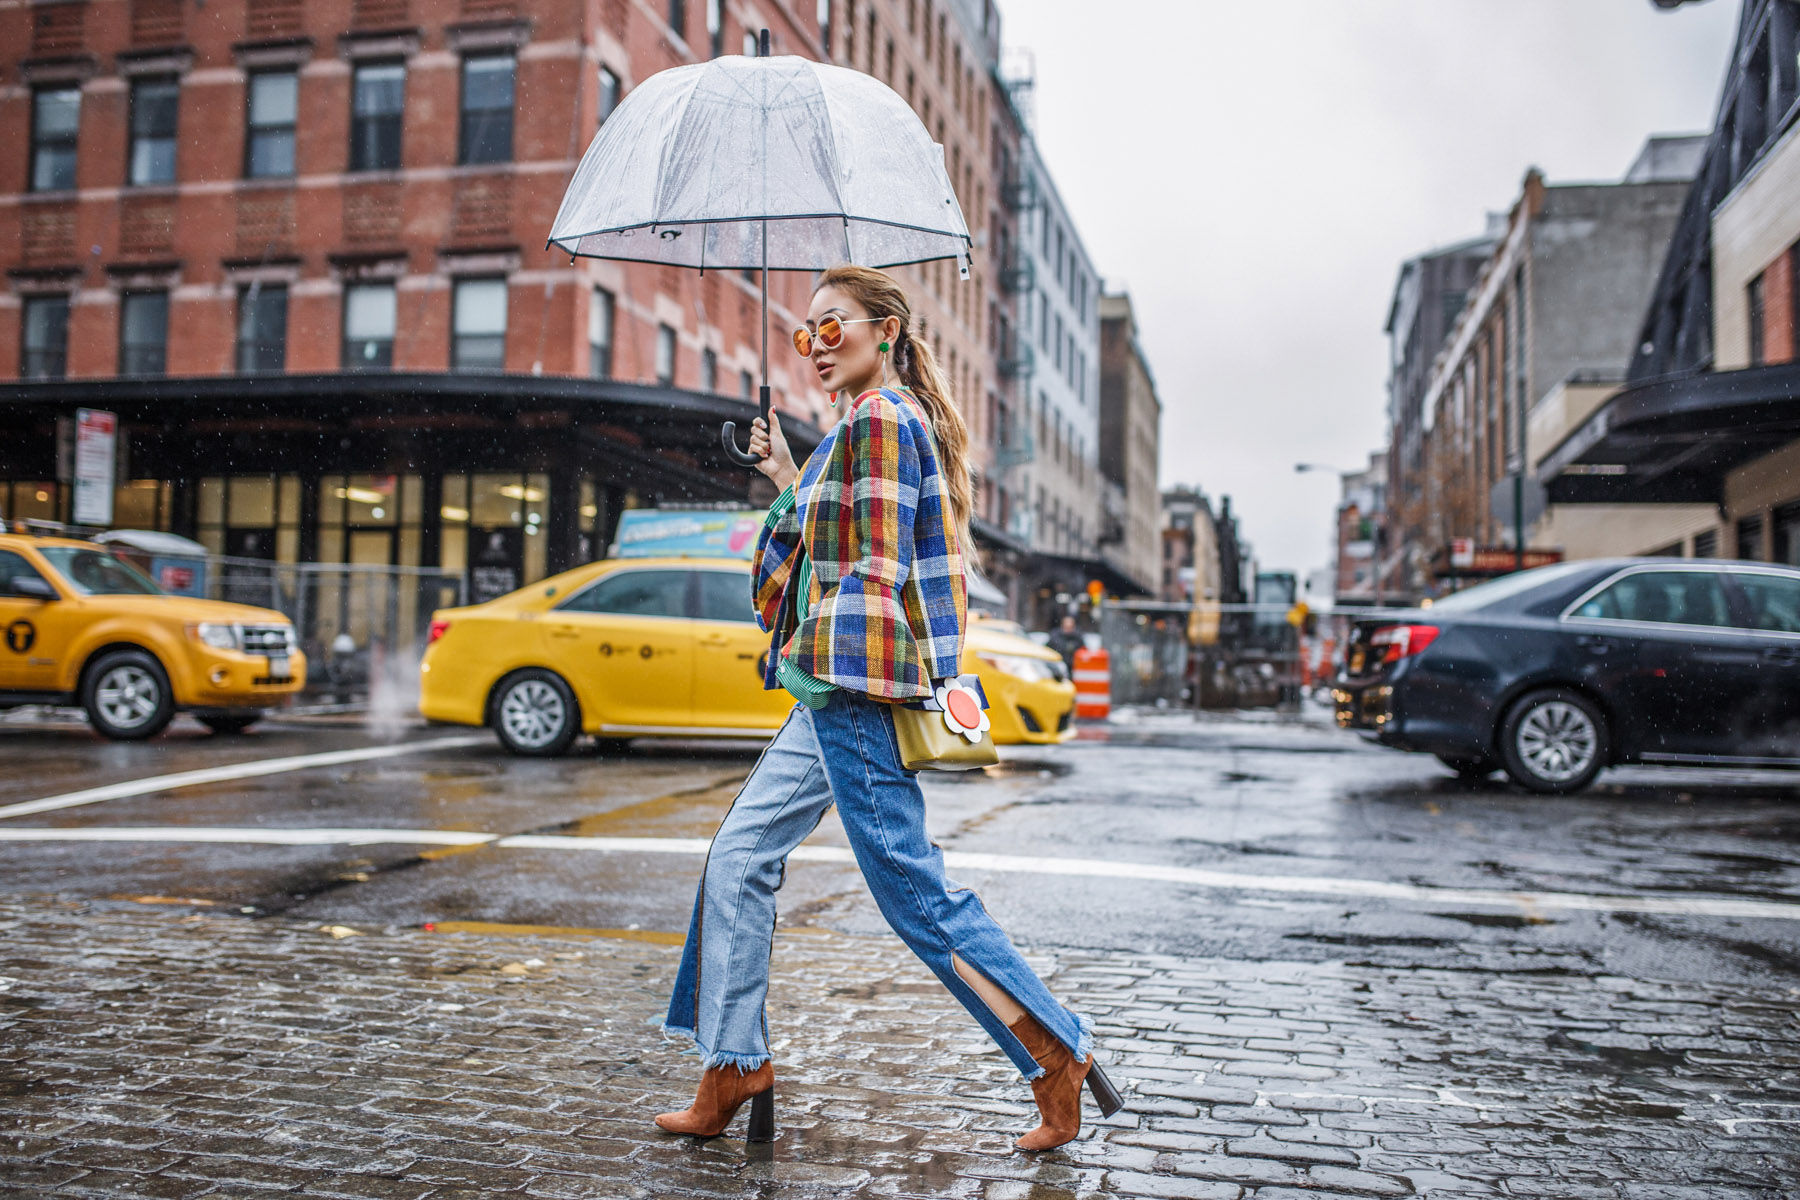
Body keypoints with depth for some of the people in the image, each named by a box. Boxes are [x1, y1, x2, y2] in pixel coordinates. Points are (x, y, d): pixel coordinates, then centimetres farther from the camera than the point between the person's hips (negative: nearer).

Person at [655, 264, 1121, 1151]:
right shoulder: (883, 418, 20)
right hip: (835, 691, 11)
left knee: (914, 892, -5)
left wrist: (810, 651, -13)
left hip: (855, 685, -11)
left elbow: (875, 568, -16)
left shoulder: (878, 417, -10)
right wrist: (788, 478, 22)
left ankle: (1058, 1054, 7)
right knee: (739, 858, 10)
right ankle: (733, 1069, 17)